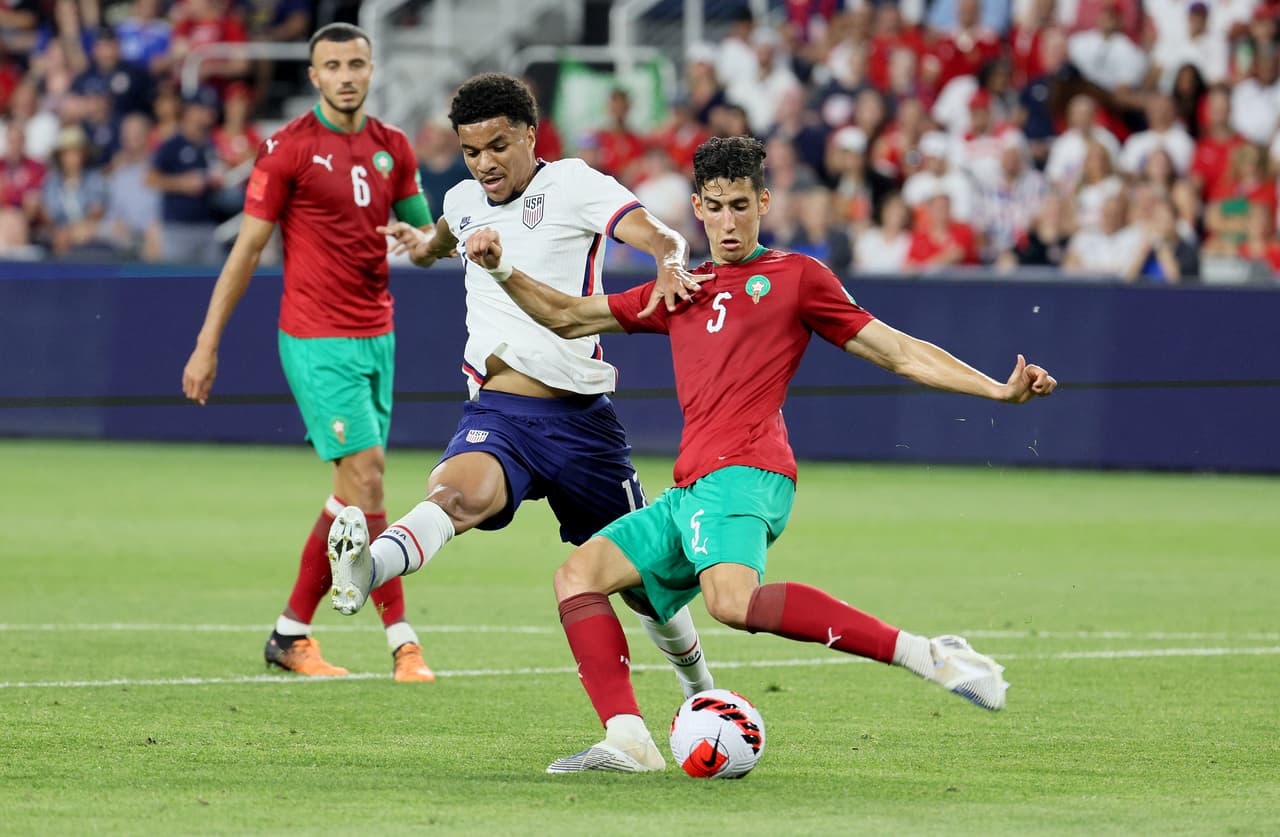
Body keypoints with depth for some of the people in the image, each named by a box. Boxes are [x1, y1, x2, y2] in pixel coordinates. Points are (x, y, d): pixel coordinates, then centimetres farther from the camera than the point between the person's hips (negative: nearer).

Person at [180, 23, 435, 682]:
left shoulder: (392, 147, 9)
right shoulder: (288, 148, -7)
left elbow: (423, 232, 17)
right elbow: (247, 249, -4)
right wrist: (207, 344, -5)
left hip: (375, 336, 6)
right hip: (316, 340, -6)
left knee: (352, 496, 7)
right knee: (365, 476, -13)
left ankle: (291, 633, 18)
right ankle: (402, 639, -7)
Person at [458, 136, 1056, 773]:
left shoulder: (795, 276, 9)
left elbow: (898, 351, 8)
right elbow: (568, 317, 31)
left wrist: (999, 390, -1)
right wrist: (502, 270, 15)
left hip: (743, 476, -8)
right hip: (691, 492, 8)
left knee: (732, 600, -34)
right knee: (578, 575, 1)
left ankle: (924, 654, -35)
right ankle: (627, 741, -12)